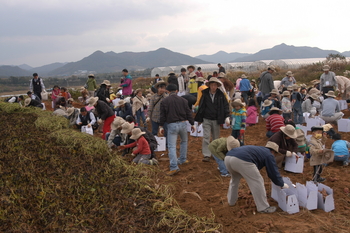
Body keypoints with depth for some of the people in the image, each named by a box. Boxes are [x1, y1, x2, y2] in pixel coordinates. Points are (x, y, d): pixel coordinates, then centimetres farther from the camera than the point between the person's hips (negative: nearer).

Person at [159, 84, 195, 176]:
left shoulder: (164, 101, -1)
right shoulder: (182, 100, 5)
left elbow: (162, 115, -2)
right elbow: (188, 112, 5)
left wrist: (161, 126, 5)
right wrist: (192, 124, 11)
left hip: (172, 125, -3)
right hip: (183, 123, 3)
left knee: (172, 146, -3)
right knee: (184, 141, 27)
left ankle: (174, 167, -11)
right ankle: (183, 159, 33)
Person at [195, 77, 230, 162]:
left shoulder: (221, 95, -1)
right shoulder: (205, 94, 0)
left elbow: (225, 106, 3)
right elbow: (200, 106, 6)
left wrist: (227, 117, -7)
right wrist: (199, 118, 5)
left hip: (216, 120, 1)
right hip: (206, 119, 0)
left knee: (216, 138, 12)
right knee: (206, 137, -6)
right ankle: (206, 155, -2)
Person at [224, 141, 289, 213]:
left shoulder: (258, 149, 40)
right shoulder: (269, 155, 17)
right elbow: (274, 172, 17)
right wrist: (282, 184, 32)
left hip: (228, 157, 9)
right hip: (242, 160, -9)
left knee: (235, 179, 34)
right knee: (257, 182, 7)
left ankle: (231, 201, 46)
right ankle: (263, 208, 15)